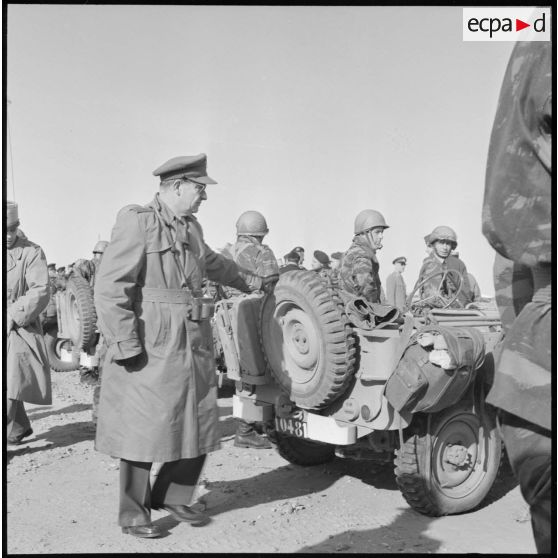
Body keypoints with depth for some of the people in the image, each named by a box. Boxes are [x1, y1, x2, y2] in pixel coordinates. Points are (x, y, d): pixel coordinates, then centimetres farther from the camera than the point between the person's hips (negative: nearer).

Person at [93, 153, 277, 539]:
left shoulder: (192, 227, 14)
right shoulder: (137, 222, -11)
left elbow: (214, 264, 32)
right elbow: (110, 288, -16)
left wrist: (252, 283, 43)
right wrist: (126, 345, -19)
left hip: (194, 347, 8)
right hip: (150, 351, -8)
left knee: (197, 429, 13)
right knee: (143, 431, 3)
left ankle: (171, 497, 33)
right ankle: (133, 514, 22)